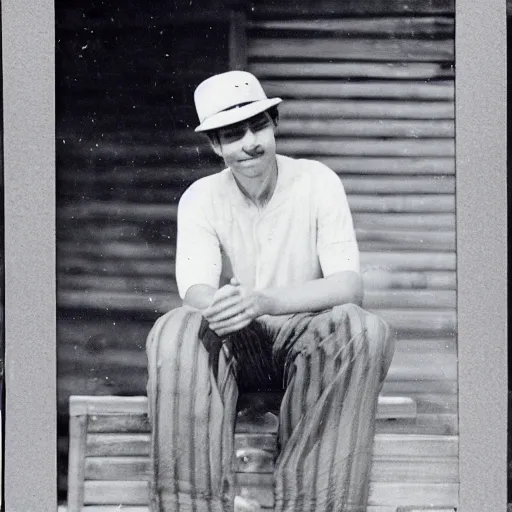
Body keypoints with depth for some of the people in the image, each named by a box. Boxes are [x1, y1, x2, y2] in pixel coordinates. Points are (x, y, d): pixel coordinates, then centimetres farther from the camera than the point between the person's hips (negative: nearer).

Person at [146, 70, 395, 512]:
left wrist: (263, 301, -35)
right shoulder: (201, 198, -1)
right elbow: (195, 289, -17)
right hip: (232, 344, 1)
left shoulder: (317, 183, -6)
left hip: (306, 337, -1)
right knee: (176, 332, -31)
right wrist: (216, 306, -44)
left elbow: (349, 286, -17)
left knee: (363, 329, -33)